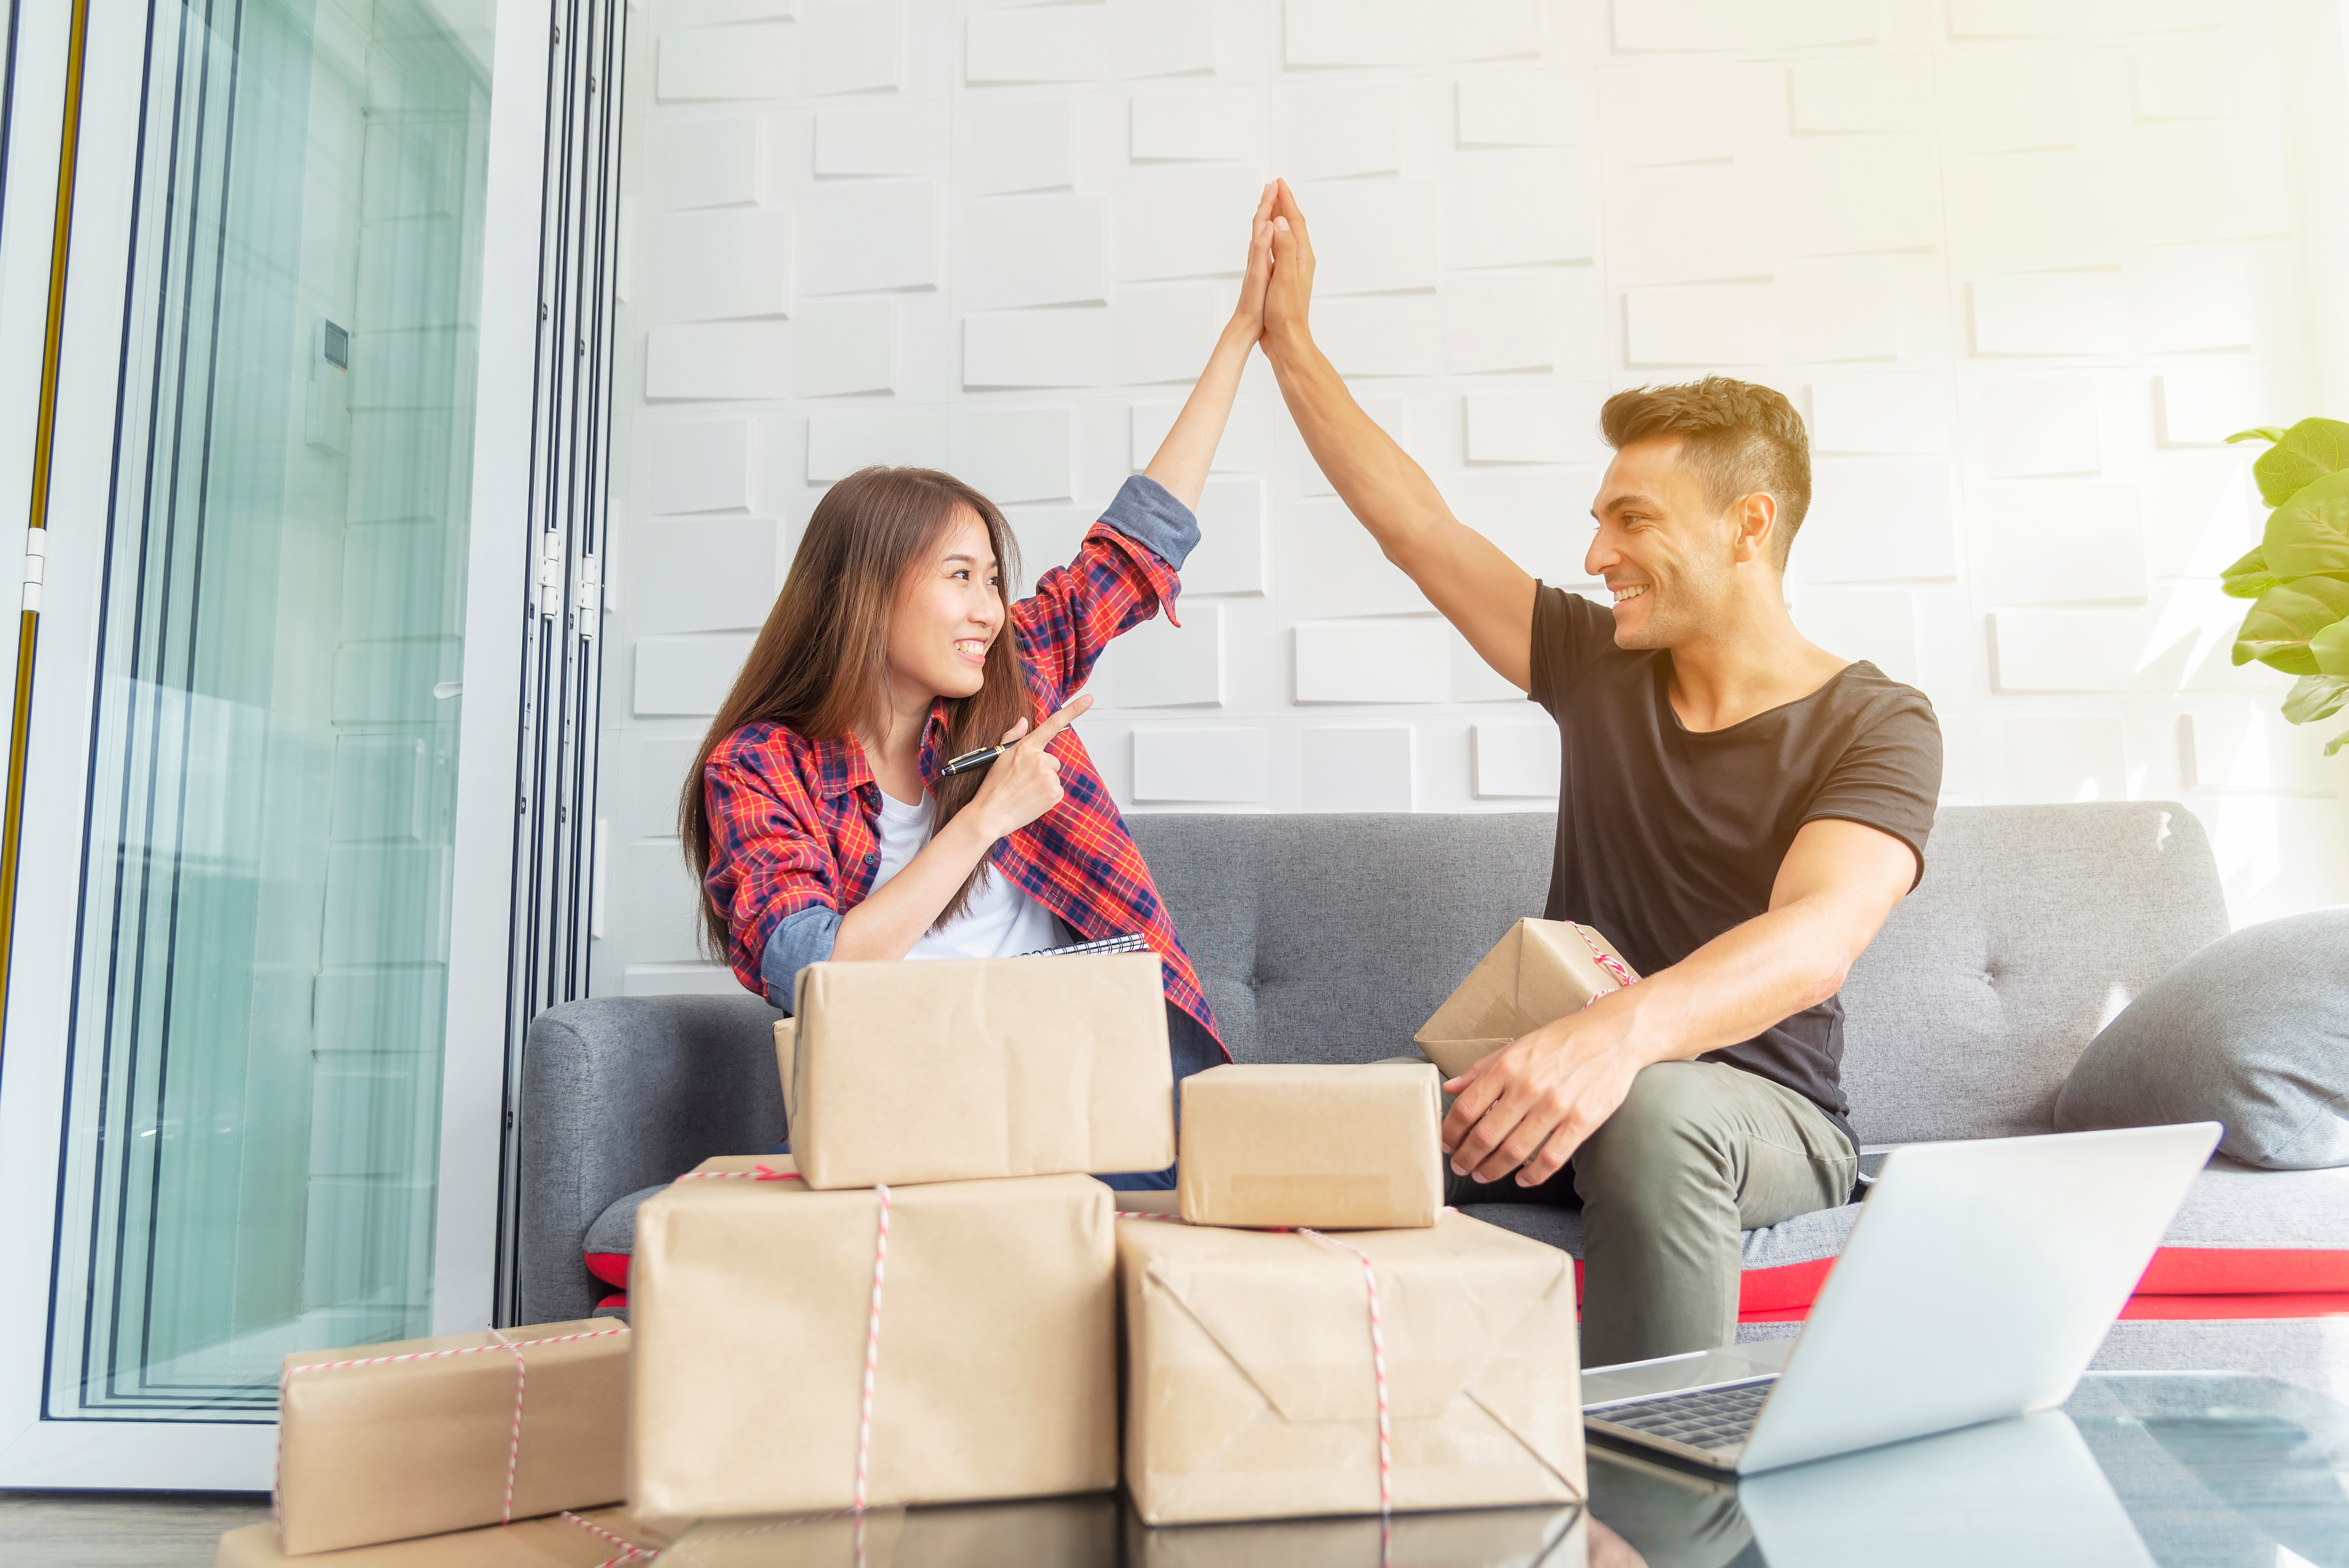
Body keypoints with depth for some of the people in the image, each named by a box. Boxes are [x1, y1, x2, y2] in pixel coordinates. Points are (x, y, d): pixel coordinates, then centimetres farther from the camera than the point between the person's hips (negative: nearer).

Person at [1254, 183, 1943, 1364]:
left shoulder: (1876, 726, -8)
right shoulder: (1599, 669, 8)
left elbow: (1817, 940, -27)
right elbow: (1412, 524, 10)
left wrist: (1619, 1031, -47)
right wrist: (1288, 336, 12)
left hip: (1763, 1117, -3)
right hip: (1567, 1094, 4)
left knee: (1652, 1114, -40)